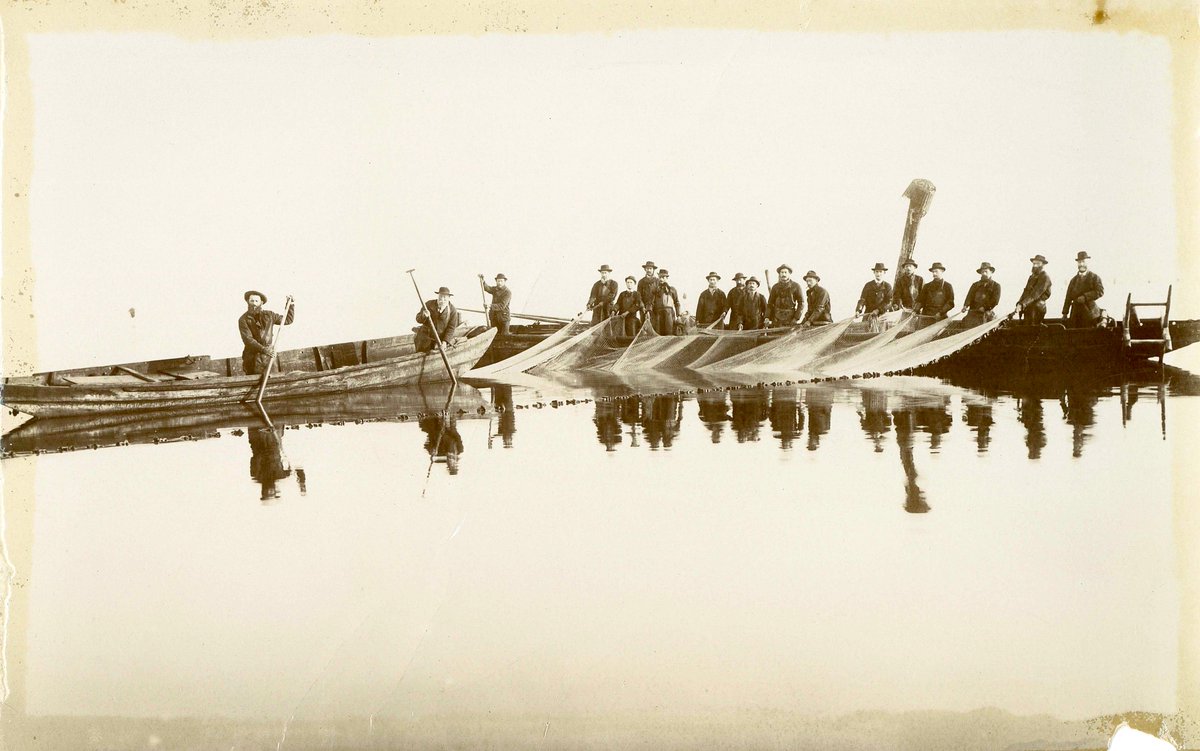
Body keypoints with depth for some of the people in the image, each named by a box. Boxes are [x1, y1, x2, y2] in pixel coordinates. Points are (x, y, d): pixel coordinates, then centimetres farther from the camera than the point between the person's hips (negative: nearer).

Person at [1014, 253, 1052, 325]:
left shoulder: (1045, 277, -8)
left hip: (1037, 308, -8)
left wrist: (1022, 305, -27)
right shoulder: (1032, 276, 19)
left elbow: (1035, 294, -19)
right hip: (1027, 308, 8)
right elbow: (1026, 291, 15)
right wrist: (1019, 304, -2)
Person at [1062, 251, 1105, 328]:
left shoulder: (1094, 277, 4)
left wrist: (1085, 297, -17)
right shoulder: (1074, 280, 18)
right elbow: (1068, 297, 14)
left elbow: (1100, 292, -9)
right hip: (1075, 314, 4)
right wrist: (1065, 313, 7)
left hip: (1089, 313, -4)